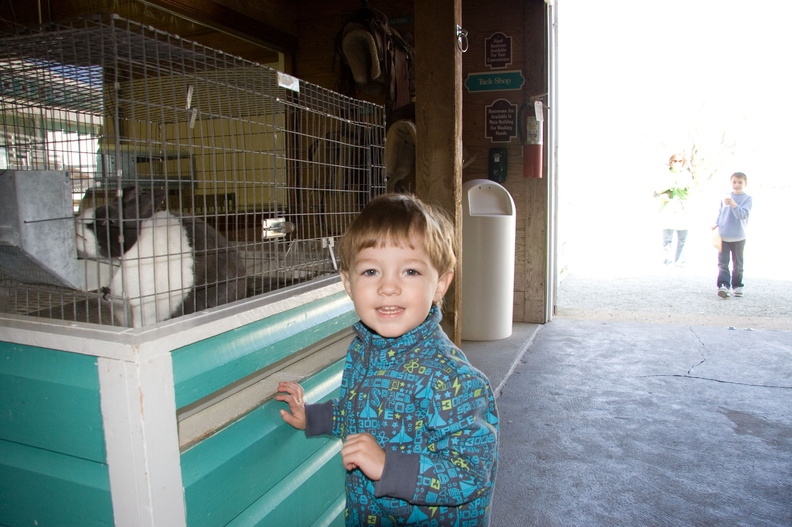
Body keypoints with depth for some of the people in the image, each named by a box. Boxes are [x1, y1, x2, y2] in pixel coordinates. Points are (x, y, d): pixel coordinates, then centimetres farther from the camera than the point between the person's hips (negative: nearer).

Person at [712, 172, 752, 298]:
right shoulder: (726, 198, 8)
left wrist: (733, 204, -29)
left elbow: (743, 215, -16)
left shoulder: (747, 199, -3)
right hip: (723, 236, 2)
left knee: (737, 264, 10)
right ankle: (723, 285, -12)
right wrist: (716, 224, 1)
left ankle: (737, 285, 21)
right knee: (722, 263, -7)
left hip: (738, 237, -2)